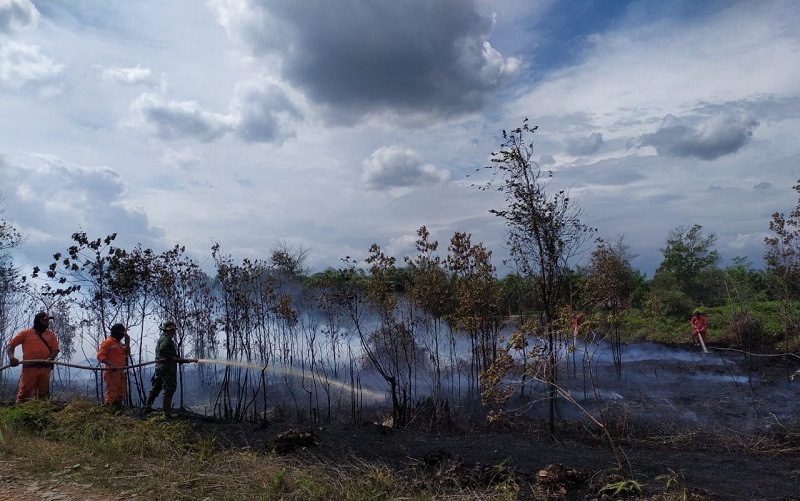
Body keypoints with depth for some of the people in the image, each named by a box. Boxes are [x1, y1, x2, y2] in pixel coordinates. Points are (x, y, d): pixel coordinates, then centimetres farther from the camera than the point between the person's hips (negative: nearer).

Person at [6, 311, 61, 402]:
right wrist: (11, 357, -12)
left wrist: (50, 358, -12)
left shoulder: (51, 334, 16)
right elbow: (11, 345, 8)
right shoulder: (26, 333, 9)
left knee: (42, 394, 6)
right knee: (25, 393, -7)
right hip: (29, 367, -3)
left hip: (45, 368, 3)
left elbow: (55, 349, 9)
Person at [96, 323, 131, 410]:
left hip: (120, 372, 9)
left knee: (121, 393, 14)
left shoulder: (119, 343, 19)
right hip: (112, 372, -9)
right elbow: (100, 355, -16)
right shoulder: (108, 342, -8)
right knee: (111, 392, -10)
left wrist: (127, 342, 8)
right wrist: (111, 364, -28)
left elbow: (126, 353, 19)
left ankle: (118, 409, 22)